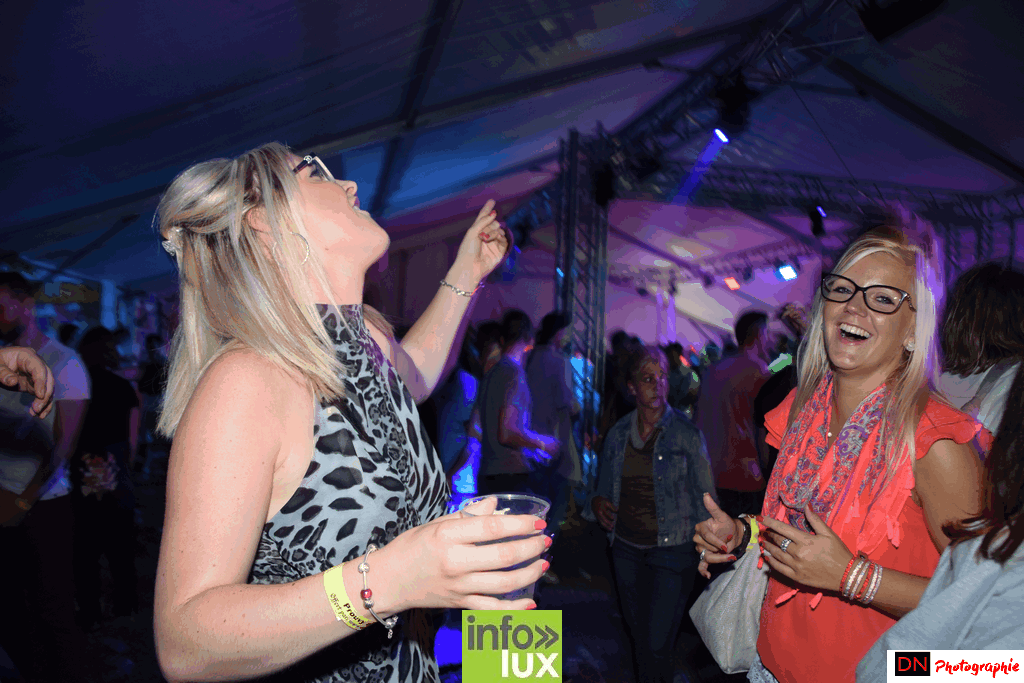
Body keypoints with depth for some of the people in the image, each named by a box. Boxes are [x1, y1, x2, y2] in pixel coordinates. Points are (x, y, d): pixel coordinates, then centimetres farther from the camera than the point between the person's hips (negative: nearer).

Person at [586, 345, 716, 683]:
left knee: (658, 643, -5)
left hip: (671, 549, -4)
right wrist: (598, 503, -5)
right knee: (637, 634, 16)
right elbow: (605, 485, 16)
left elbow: (705, 494, -5)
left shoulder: (686, 432, -8)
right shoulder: (618, 433, 3)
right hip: (626, 547, 4)